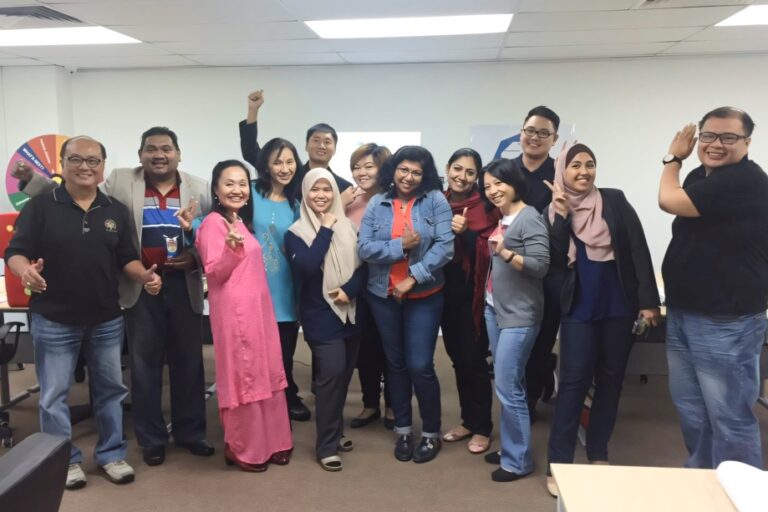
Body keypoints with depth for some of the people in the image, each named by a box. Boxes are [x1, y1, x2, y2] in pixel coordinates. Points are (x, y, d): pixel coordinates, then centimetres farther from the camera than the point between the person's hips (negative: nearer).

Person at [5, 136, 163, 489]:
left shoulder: (116, 211, 5)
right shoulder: (40, 207, -4)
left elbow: (127, 259, 7)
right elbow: (15, 252, -9)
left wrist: (144, 276, -13)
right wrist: (26, 269, -32)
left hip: (107, 319, 3)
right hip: (53, 320, -2)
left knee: (110, 389, 12)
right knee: (54, 394, 7)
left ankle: (112, 455, 28)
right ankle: (64, 460, 24)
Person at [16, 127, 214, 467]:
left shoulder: (199, 188, 4)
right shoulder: (120, 182, 2)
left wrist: (196, 257, -13)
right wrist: (33, 179, -7)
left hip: (183, 286, 1)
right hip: (140, 287, -1)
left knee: (188, 362, 10)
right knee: (144, 364, 8)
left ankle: (190, 432, 25)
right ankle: (151, 439, 22)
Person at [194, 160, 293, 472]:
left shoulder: (242, 222, 15)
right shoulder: (213, 223, -11)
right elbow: (215, 273, -19)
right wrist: (232, 248, -32)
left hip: (258, 308, 9)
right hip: (234, 311, -9)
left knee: (265, 374, 13)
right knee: (243, 377, -2)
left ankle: (268, 442, 24)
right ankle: (242, 449, 12)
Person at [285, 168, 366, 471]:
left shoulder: (348, 227, 7)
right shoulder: (296, 232, -3)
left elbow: (364, 265, 4)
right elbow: (305, 268, -20)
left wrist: (350, 289, -14)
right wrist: (325, 231, -16)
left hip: (351, 312, 4)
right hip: (320, 315, -4)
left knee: (344, 374, 11)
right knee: (331, 373, -13)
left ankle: (335, 432, 29)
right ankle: (327, 446, -1)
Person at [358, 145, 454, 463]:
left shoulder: (435, 201, -6)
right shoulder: (377, 204, 0)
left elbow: (445, 246, -13)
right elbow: (364, 248, -8)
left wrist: (413, 277, -18)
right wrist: (401, 245, -19)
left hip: (424, 296, -2)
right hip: (383, 296, 3)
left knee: (420, 366, -4)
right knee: (396, 363, 14)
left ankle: (431, 432, 19)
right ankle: (402, 429, 31)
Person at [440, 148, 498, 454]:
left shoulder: (485, 207, -7)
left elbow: (488, 252, -14)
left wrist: (466, 233, -25)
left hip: (472, 292, -5)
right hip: (444, 290, 5)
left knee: (473, 360, -1)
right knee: (457, 358, 13)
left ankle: (482, 427, 15)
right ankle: (468, 421, 28)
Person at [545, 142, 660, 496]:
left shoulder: (614, 201, 2)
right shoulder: (555, 211, 3)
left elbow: (639, 250, -2)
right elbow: (556, 260, -8)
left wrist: (648, 300, -8)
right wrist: (561, 216, -14)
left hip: (619, 307, 1)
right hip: (579, 309, -1)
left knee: (610, 379, 9)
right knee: (574, 381, -4)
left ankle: (598, 454, 25)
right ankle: (558, 463, 4)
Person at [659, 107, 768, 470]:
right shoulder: (701, 177, 12)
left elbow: (669, 201, -19)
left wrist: (674, 157, 0)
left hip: (726, 322, -9)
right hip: (683, 313, 9)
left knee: (729, 417, -1)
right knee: (690, 407, 18)